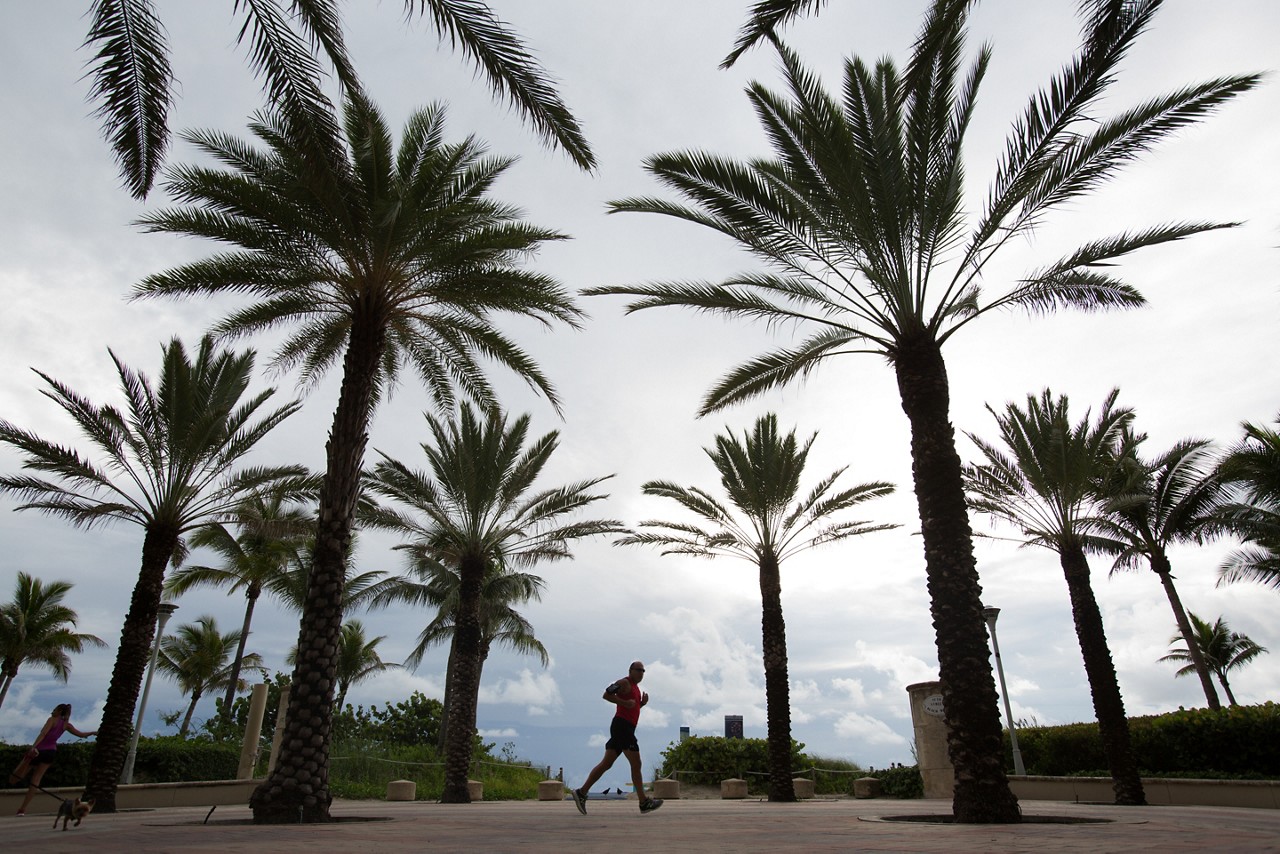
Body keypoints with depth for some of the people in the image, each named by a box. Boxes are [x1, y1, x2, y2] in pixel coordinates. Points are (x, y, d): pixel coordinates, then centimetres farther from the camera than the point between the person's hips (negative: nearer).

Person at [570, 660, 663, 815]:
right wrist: (625, 702, -19)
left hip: (627, 729, 10)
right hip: (622, 726, -10)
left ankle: (581, 793, 9)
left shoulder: (635, 688, 24)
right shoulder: (624, 682, -5)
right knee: (636, 764, -7)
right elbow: (607, 695, -15)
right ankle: (644, 803, -3)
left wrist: (642, 703, 12)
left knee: (606, 764, 7)